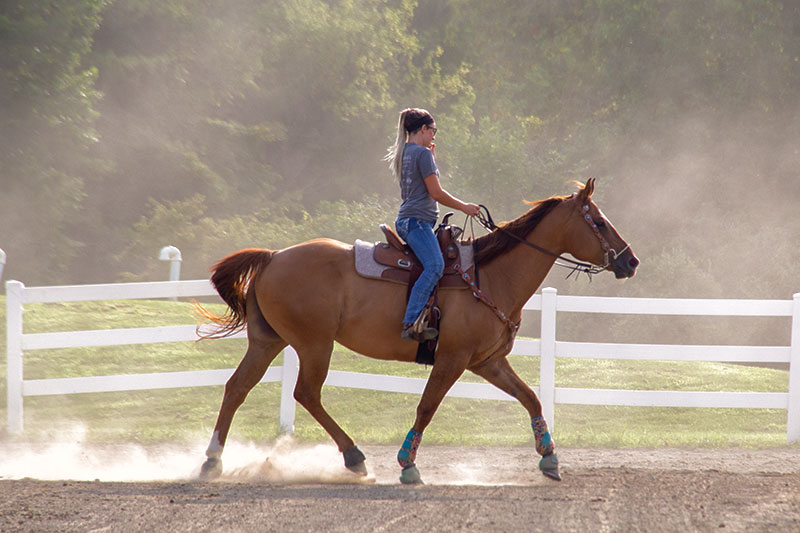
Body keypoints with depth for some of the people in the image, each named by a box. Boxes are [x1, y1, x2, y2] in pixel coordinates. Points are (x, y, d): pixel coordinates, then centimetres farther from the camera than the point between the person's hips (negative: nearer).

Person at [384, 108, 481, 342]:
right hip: (418, 220, -11)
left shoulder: (404, 153, 19)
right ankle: (411, 323, -39)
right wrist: (464, 207, 0)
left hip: (405, 221, 11)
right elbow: (436, 193, -11)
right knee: (435, 266, -26)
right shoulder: (423, 153, -8)